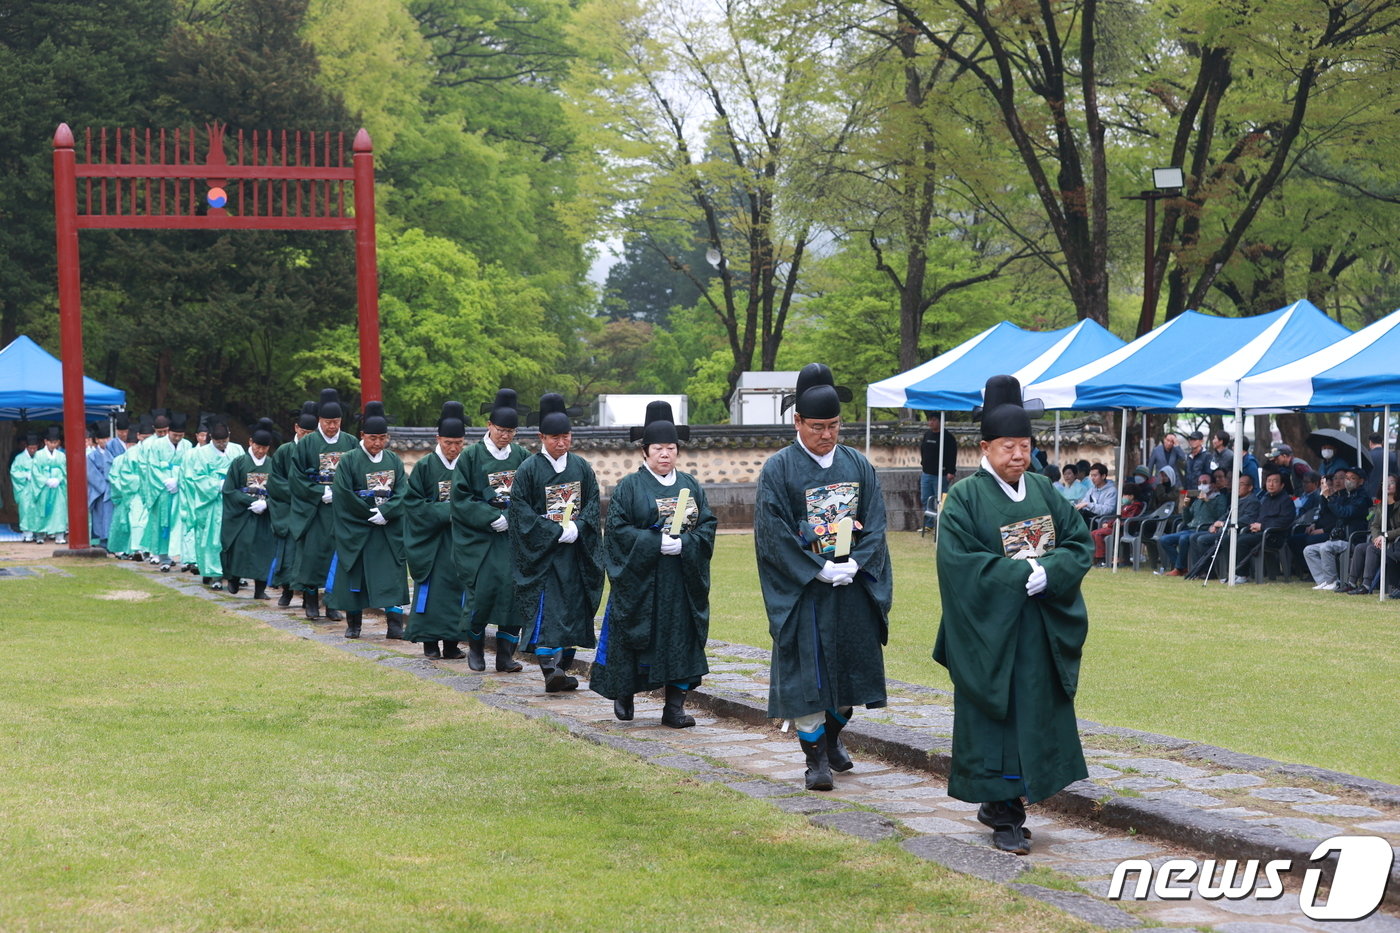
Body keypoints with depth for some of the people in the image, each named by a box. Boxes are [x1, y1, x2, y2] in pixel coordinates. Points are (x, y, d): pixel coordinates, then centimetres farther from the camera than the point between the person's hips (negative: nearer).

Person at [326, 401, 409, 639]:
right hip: (355, 529, -2)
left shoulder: (394, 461, 6)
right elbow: (344, 494, -10)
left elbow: (402, 492, -1)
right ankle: (353, 623, 12)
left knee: (391, 575, -5)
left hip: (389, 528, 2)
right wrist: (370, 513, -12)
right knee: (354, 573, 2)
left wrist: (385, 512, -17)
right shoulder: (349, 460, -4)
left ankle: (395, 623, -7)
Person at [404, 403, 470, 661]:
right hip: (431, 538, -2)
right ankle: (430, 641, 4)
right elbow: (412, 501, -5)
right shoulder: (425, 466, -3)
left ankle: (451, 641, 5)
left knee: (457, 586, 0)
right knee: (432, 587, -2)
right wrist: (445, 512, -14)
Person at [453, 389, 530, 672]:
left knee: (513, 589, -7)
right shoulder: (472, 456, 0)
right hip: (479, 537, -2)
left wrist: (511, 518, -8)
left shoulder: (522, 457, 7)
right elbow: (460, 498, -4)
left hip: (514, 536, 2)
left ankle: (506, 655, 0)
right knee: (482, 588, -8)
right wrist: (490, 518, -14)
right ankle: (475, 647, 15)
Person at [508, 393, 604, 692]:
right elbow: (520, 507, -8)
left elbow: (593, 502, 7)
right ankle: (550, 669, -22)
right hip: (541, 551, -4)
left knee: (573, 607, 5)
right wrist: (554, 530, -16)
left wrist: (577, 528, -11)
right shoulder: (529, 468, -5)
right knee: (546, 607, -13)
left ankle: (563, 666, 14)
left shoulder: (581, 466, 7)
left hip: (576, 549, 4)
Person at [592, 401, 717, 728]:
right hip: (640, 581, -3)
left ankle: (675, 706, 3)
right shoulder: (629, 487, -2)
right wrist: (656, 543, -19)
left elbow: (708, 526, 5)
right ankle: (624, 694, 24)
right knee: (634, 639, 3)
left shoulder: (691, 486, 9)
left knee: (683, 639, -1)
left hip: (684, 582, 3)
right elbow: (617, 529, -9)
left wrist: (684, 544, -14)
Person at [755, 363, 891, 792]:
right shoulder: (778, 469, -6)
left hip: (853, 588, 4)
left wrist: (854, 564, -13)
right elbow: (774, 532, -11)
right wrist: (819, 571, -16)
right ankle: (816, 756, 0)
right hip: (801, 590, -4)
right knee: (807, 671, -4)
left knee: (849, 665, 11)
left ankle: (832, 735, 32)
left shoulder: (858, 465, 6)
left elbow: (874, 522, 3)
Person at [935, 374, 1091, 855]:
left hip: (1042, 633, 6)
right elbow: (960, 560, -17)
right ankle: (1005, 817, 3)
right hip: (991, 631, -6)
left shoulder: (1043, 491, 8)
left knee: (1038, 718, 9)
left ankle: (998, 803, 22)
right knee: (996, 719, -2)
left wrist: (1048, 573, -15)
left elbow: (1080, 541, 5)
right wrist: (1022, 572, -20)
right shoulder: (966, 498, -7)